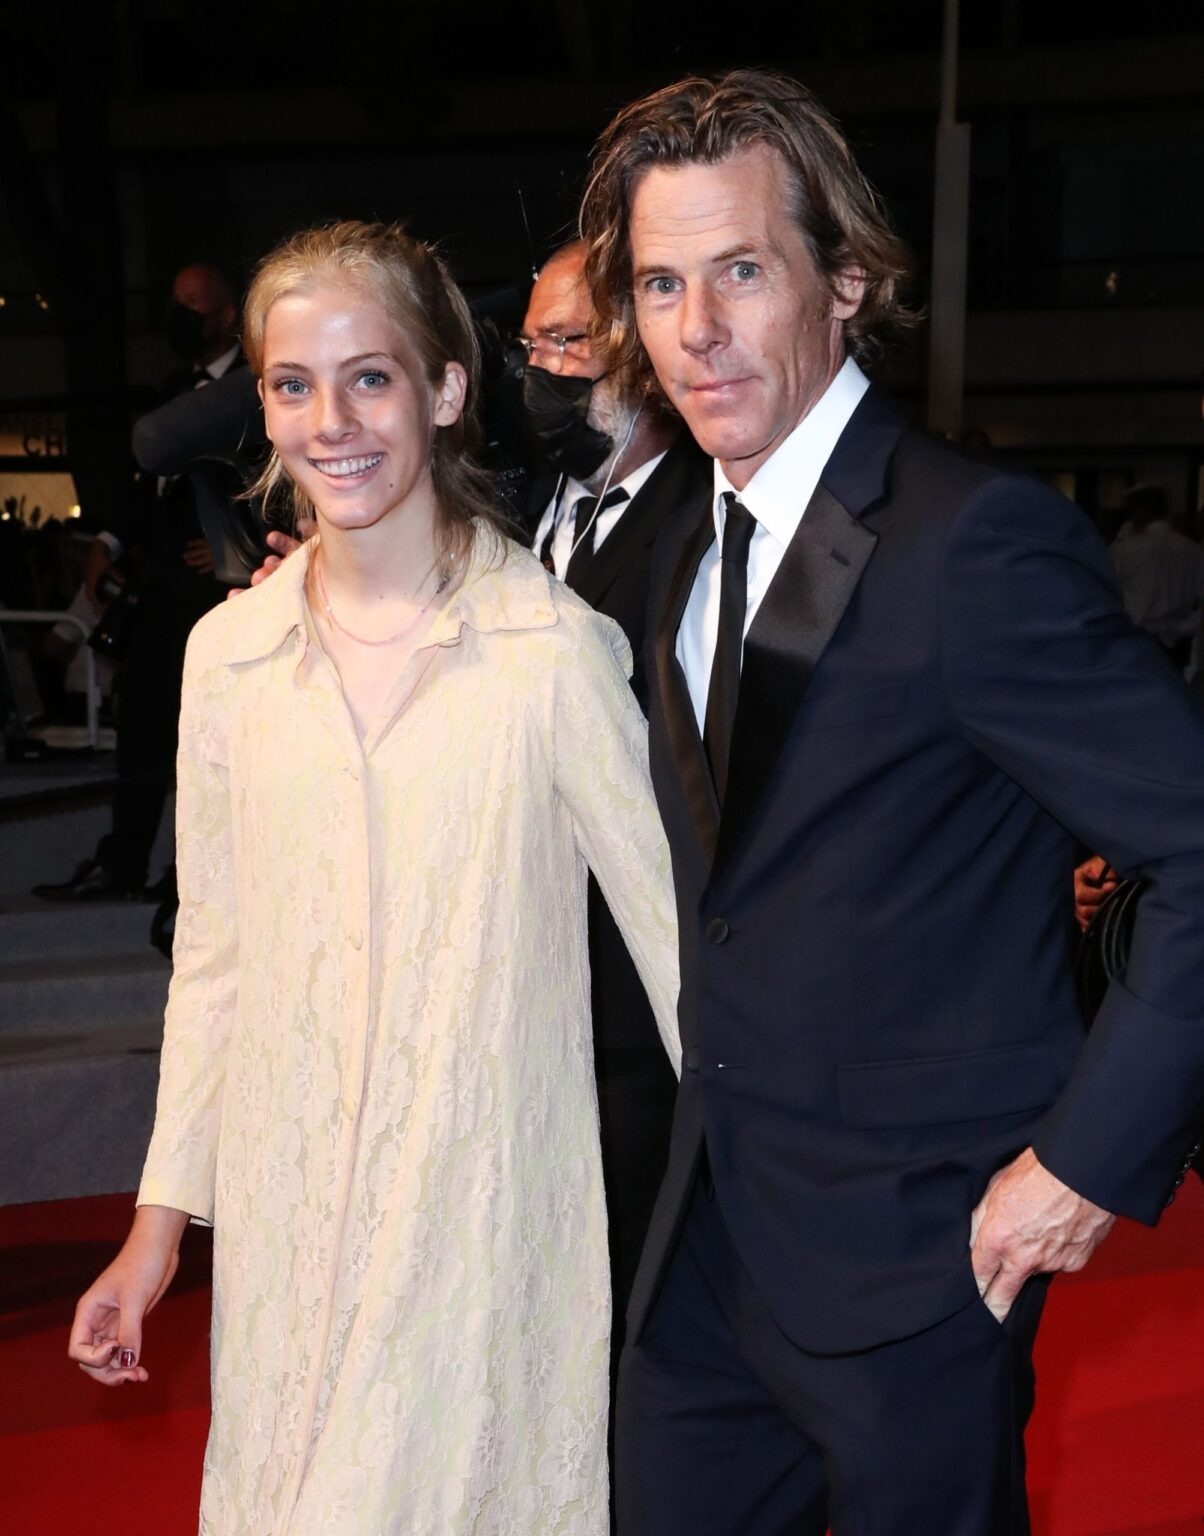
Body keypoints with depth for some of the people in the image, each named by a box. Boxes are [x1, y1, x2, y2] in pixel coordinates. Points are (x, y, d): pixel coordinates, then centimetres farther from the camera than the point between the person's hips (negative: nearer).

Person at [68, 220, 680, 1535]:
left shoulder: (554, 650, -12)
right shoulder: (227, 653, 1)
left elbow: (670, 924, -7)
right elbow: (212, 952, 8)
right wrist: (162, 1216, 9)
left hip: (490, 1211, -3)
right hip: (285, 1217, 4)